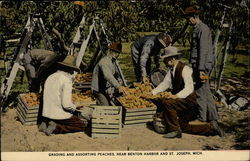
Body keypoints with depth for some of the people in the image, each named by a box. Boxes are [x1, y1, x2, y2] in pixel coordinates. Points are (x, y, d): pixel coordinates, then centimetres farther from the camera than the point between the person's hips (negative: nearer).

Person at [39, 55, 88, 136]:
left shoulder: (50, 77, 8)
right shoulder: (66, 80, -15)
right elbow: (66, 104, -21)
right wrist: (74, 108, 1)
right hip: (60, 115, -8)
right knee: (83, 124, 6)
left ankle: (46, 123, 8)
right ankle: (57, 128, -8)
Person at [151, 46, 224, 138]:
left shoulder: (184, 69, -20)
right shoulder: (171, 70, 6)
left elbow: (189, 88, -28)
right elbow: (165, 84, 12)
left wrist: (176, 96, -40)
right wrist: (152, 92, 4)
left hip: (189, 101, -10)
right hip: (182, 102, 10)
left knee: (167, 102, -29)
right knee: (184, 127, 15)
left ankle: (174, 130, -18)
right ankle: (211, 127, 22)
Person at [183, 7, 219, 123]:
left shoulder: (203, 29, -14)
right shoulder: (197, 29, 17)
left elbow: (203, 50, -20)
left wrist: (201, 69, -23)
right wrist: (196, 68, 22)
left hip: (203, 65, -10)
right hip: (198, 65, 10)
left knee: (200, 91, -4)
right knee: (206, 91, 14)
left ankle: (201, 118, 4)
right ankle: (212, 116, 21)